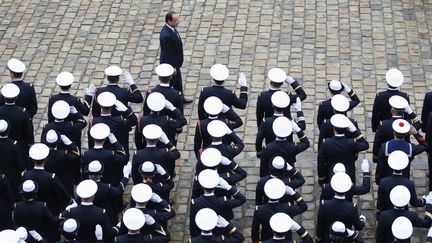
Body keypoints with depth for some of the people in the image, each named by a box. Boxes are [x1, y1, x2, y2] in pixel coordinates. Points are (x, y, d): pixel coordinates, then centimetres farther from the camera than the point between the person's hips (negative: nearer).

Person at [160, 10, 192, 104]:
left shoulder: (172, 27, -7)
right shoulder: (166, 36, -37)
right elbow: (167, 54, -28)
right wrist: (172, 67, -19)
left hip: (175, 62, 9)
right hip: (170, 64, -9)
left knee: (178, 82, 28)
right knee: (172, 83, 13)